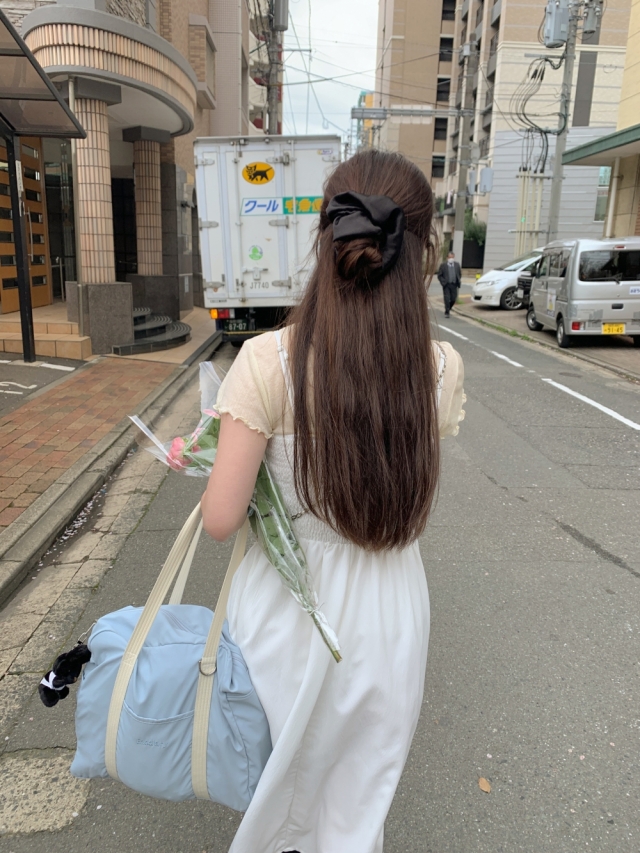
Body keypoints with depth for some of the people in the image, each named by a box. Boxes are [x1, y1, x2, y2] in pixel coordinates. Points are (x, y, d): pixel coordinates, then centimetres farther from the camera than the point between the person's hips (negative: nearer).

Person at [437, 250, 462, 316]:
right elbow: (439, 275, 1)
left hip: (454, 285, 3)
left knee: (453, 299, 3)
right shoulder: (443, 265, -2)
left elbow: (460, 274, 18)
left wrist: (459, 281, 5)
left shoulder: (457, 264, 8)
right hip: (446, 285, -3)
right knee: (447, 299, -7)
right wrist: (443, 282, -10)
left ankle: (448, 309, 28)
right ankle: (447, 312, 4)